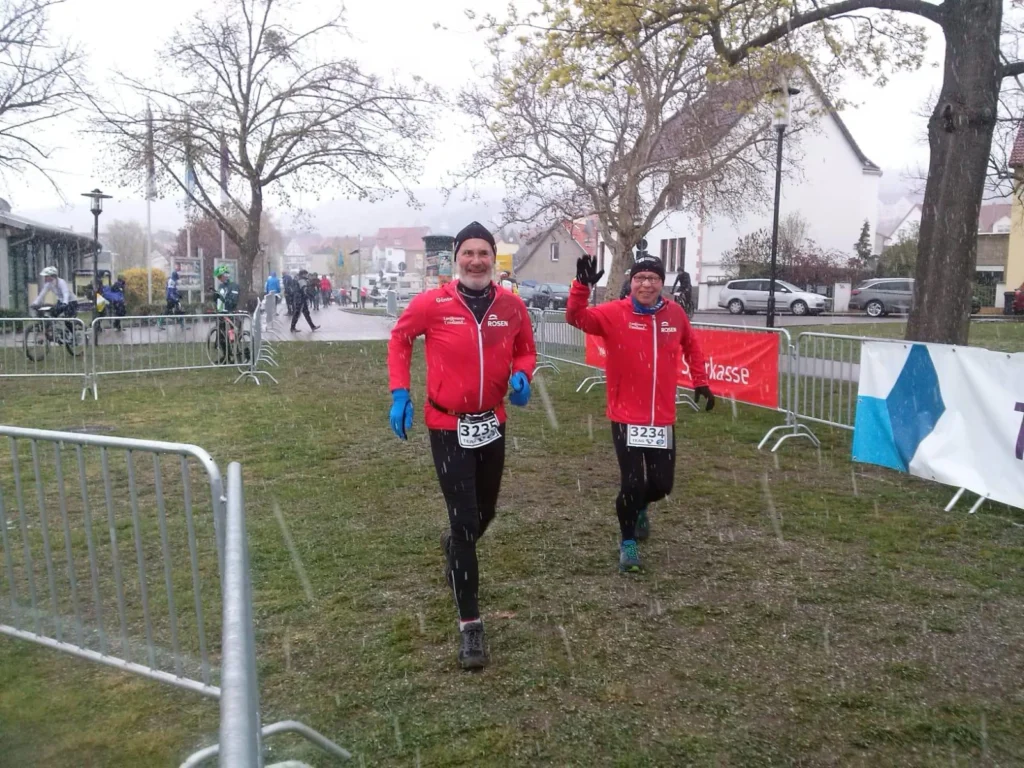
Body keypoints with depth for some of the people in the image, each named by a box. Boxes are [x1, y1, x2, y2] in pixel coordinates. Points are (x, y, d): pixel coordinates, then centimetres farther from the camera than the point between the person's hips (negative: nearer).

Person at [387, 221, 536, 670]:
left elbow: (525, 349, 10)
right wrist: (399, 392, -3)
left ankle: (454, 547, 55)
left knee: (485, 512, 19)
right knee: (464, 520, -6)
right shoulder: (432, 304, -13)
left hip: (492, 423, 4)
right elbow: (400, 338, 5)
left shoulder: (512, 306, -5)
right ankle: (470, 624, 5)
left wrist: (521, 375, -12)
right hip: (447, 426, -4)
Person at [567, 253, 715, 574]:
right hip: (626, 417, -4)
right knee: (632, 482, -4)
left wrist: (700, 381, 18)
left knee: (662, 484, 10)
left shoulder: (675, 314, 1)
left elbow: (691, 346, 19)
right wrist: (582, 286, -38)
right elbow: (577, 318, -23)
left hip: (662, 417, 4)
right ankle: (628, 544, 20)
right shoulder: (614, 313, -10)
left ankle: (640, 507, 47)